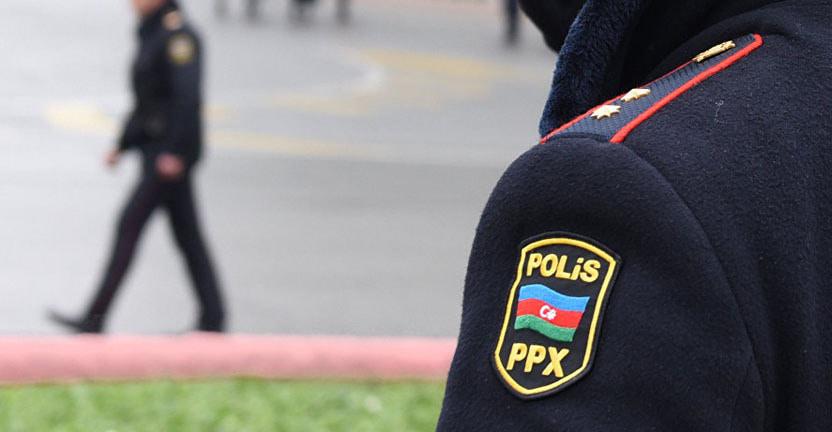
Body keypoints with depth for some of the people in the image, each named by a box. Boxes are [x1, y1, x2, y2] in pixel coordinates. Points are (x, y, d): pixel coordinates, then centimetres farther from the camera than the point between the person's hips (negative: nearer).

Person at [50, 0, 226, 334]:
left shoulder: (178, 35, -14)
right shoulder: (151, 34, 16)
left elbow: (187, 97, -22)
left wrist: (175, 152, -25)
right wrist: (123, 145, 19)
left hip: (171, 153, -10)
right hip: (154, 149, 10)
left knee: (130, 224, -9)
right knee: (186, 234, 10)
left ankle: (95, 318, -8)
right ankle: (212, 318, 13)